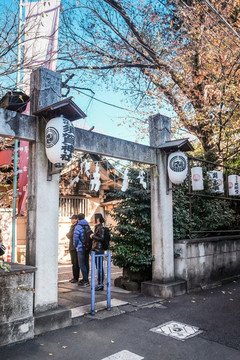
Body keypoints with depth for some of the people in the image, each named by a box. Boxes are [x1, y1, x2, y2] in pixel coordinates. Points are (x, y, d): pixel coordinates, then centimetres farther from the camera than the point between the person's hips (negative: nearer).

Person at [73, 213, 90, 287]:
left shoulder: (78, 227, -12)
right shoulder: (88, 226, 10)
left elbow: (75, 237, -15)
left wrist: (76, 245, 1)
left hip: (81, 248, -8)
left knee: (82, 264, -3)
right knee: (86, 264, 14)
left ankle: (86, 281, -3)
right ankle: (85, 279, 24)